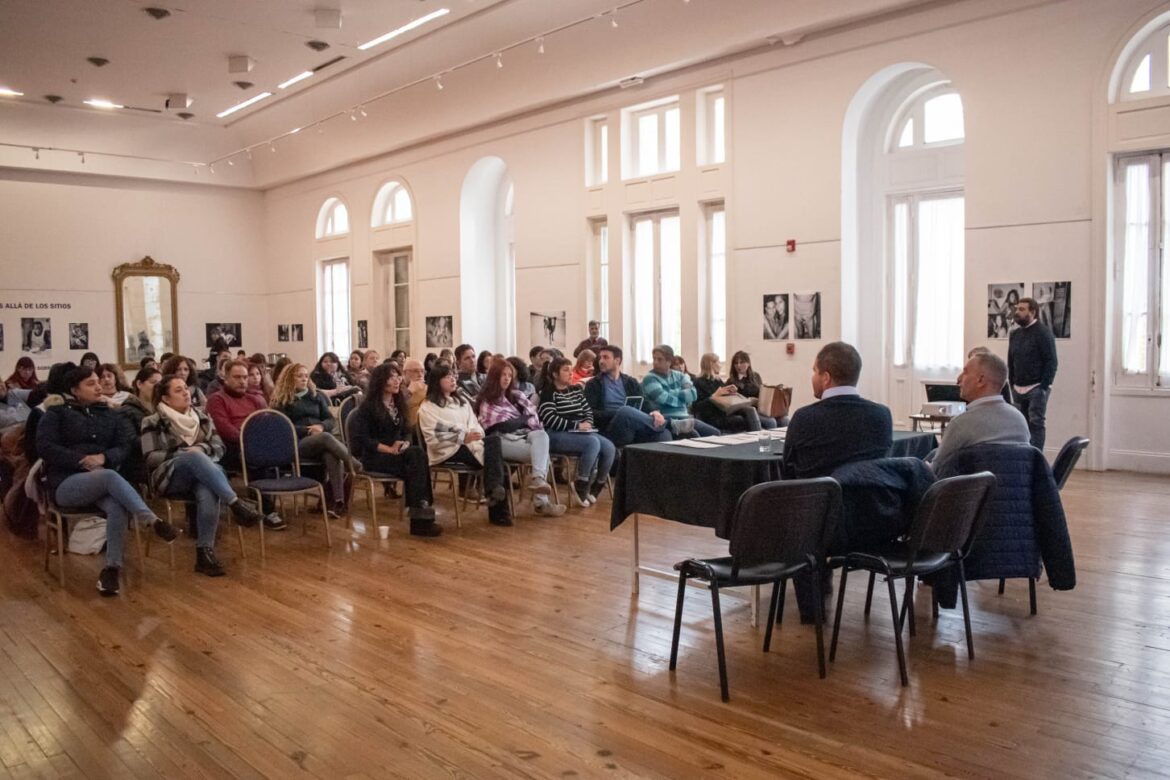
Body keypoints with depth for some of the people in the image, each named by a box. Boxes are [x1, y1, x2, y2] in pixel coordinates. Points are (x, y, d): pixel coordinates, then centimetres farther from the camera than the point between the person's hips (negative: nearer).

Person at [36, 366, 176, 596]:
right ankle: (153, 521, -46)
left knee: (118, 508, -33)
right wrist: (81, 460, -16)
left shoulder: (108, 414, 20)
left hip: (102, 480, 4)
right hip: (67, 483, -3)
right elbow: (45, 447, -5)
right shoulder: (56, 414, 9)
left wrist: (104, 457, -11)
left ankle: (112, 568, -30)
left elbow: (124, 446, 11)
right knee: (110, 476, -37)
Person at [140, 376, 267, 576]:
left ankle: (205, 551, -35)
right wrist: (185, 454, -12)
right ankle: (236, 504, -46)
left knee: (208, 492, -36)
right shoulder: (153, 422, 7)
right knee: (195, 457, -37)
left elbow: (219, 447, 13)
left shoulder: (202, 416, 18)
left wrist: (201, 449, -9)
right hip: (170, 478, -2)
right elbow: (151, 458, -2)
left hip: (203, 474, 3)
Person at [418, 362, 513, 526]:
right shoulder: (427, 407, 1)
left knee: (494, 440, -27)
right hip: (447, 452, -6)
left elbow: (475, 424, 14)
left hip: (470, 444, 6)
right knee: (491, 454, -28)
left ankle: (495, 489, -31)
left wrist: (475, 436, -10)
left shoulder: (462, 400, 21)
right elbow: (433, 439, -10)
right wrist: (463, 438, -19)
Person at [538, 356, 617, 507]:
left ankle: (594, 489, -6)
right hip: (556, 435, -7)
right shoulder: (548, 392, -2)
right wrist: (577, 425, -17)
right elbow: (550, 419, -15)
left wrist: (587, 423, -6)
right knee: (593, 443, -32)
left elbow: (588, 411, 19)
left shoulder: (577, 390, 21)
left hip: (580, 433, 7)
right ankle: (580, 489, -23)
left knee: (609, 447, -18)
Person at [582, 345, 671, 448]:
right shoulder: (594, 384, 12)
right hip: (611, 431, -3)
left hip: (636, 428, 3)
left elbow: (644, 402, 8)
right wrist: (615, 414, -16)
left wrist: (655, 411, -15)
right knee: (625, 411, -35)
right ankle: (659, 424, -23)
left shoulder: (631, 382, 24)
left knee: (663, 433, -27)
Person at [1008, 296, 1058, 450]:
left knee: (1036, 423, -7)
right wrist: (1012, 384, 11)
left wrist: (1044, 386, -16)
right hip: (1018, 389, 6)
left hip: (1037, 388, -6)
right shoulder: (1014, 334, 13)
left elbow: (1051, 361, -11)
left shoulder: (1043, 332, -7)